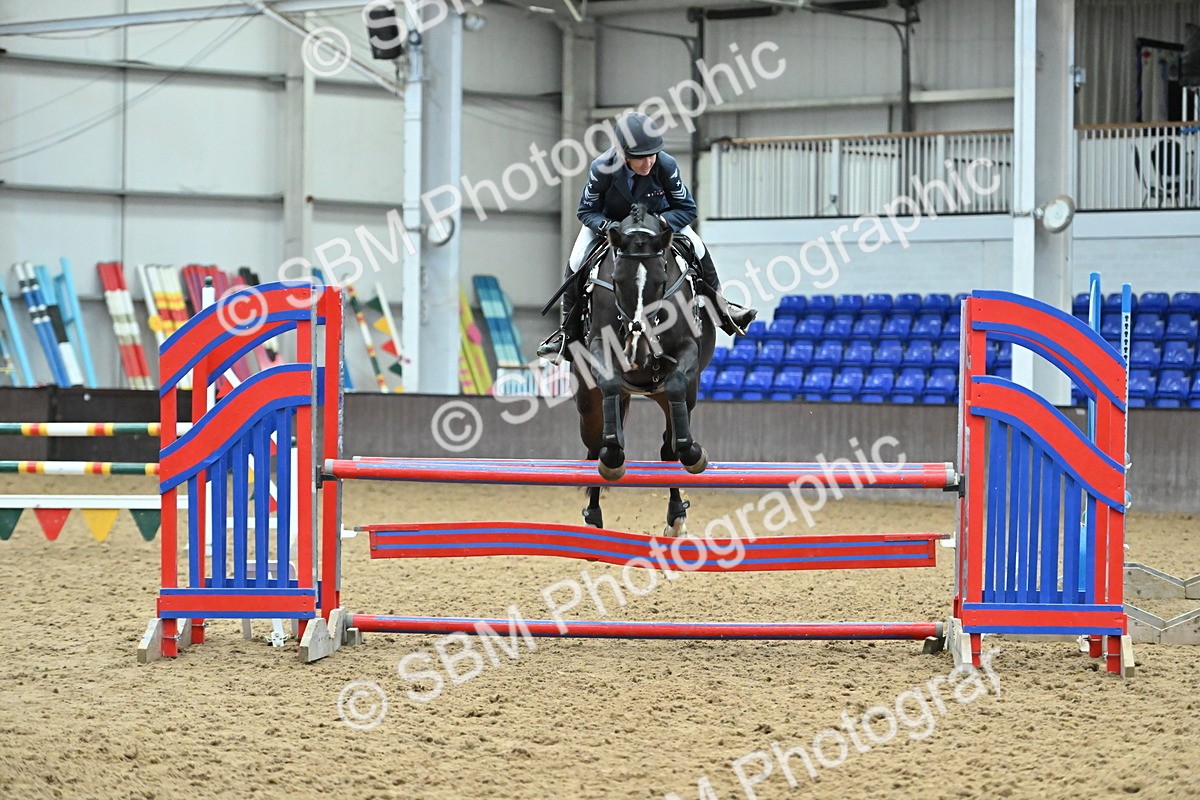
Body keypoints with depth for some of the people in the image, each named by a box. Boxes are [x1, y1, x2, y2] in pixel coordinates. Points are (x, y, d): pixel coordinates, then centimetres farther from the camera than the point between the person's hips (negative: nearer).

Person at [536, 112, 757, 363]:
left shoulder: (666, 165, -33)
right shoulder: (602, 168, -35)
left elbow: (686, 209, -21)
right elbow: (586, 211, -20)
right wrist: (607, 226, -41)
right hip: (608, 220, -1)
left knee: (698, 249, -17)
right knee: (576, 263, -20)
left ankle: (722, 310, 6)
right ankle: (568, 333, -5)